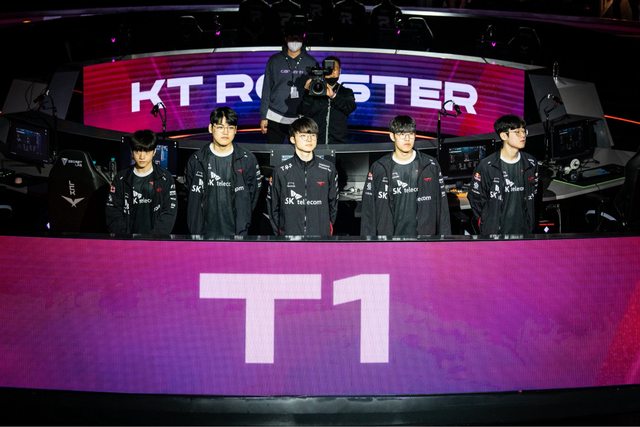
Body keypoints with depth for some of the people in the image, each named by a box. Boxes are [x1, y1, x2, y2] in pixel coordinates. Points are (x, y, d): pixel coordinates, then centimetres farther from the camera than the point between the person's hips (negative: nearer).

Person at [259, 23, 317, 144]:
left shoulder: (310, 62, 7)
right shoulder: (275, 61, 6)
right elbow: (266, 89, 8)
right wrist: (263, 116, 4)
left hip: (301, 119, 0)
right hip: (275, 118, 0)